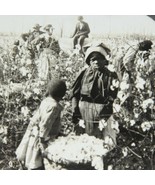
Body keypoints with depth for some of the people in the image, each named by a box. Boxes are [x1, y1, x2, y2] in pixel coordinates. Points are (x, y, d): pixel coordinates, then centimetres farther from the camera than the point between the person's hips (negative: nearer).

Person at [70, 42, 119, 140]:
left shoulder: (111, 75, 0)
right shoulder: (84, 73, 5)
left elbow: (112, 96, -5)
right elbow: (74, 93, 6)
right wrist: (75, 111, 0)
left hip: (102, 110, -2)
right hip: (83, 110, 2)